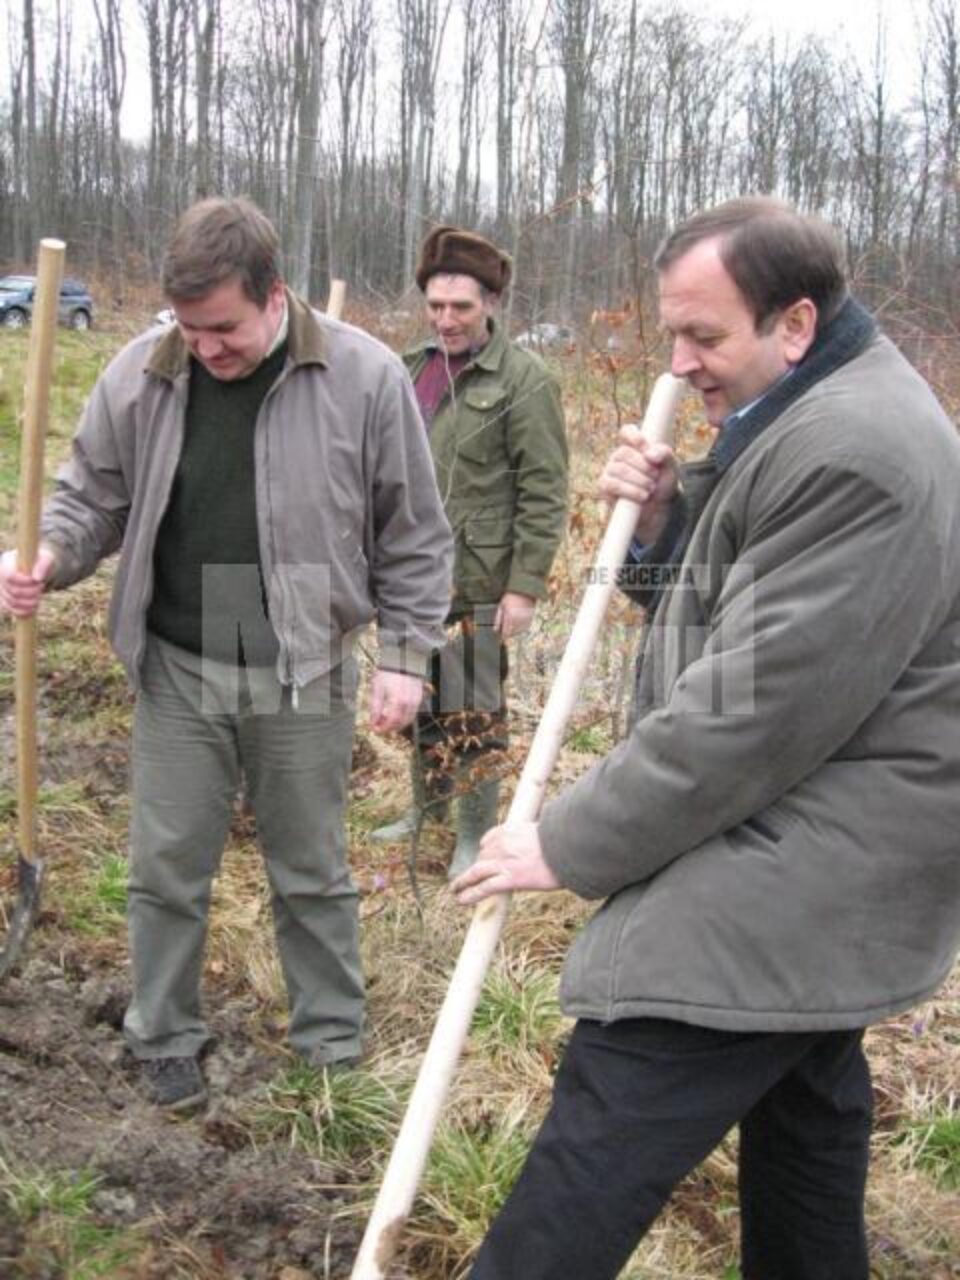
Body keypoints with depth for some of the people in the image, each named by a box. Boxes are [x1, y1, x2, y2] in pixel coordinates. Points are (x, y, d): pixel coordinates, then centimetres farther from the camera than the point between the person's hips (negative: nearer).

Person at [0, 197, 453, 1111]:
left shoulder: (365, 377, -9)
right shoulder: (141, 373, -3)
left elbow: (412, 536, -2)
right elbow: (92, 495, 9)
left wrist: (406, 654, -5)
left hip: (302, 675, -2)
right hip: (175, 669, 2)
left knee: (312, 873, 13)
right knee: (165, 868, 10)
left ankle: (332, 1046, 32)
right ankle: (164, 1044, 31)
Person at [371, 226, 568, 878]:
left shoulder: (523, 379, -11)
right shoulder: (414, 367, 9)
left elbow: (545, 494, -13)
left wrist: (526, 586, -16)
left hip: (477, 582, -7)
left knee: (473, 714, 3)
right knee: (418, 699, 19)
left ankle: (476, 837, 19)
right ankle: (427, 807, 38)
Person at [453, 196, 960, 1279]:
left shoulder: (856, 459, -23)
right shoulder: (789, 421, 12)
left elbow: (755, 709, -24)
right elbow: (715, 601, 18)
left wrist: (571, 843, -17)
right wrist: (665, 518, -4)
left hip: (790, 877, -11)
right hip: (819, 866, 11)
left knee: (604, 1140, -11)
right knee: (804, 1100, 24)